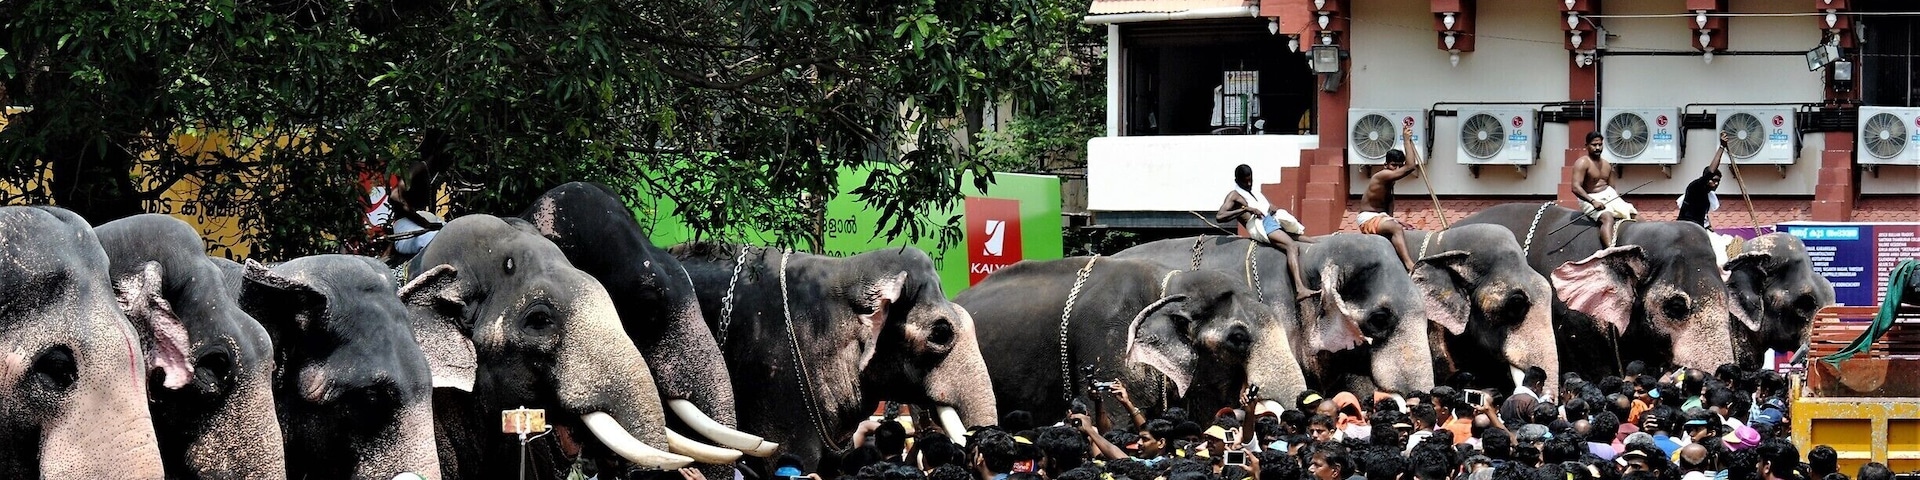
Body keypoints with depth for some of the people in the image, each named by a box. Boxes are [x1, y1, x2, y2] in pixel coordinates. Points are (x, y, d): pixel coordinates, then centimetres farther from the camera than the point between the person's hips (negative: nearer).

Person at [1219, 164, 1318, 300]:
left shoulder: (1255, 194, 31)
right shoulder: (1234, 196, 8)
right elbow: (1219, 217, -6)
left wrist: (1273, 208, 7)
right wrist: (1245, 209, -12)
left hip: (1274, 220, 9)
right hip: (1261, 226, -9)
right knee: (1292, 246, -30)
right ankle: (1300, 289, -48)